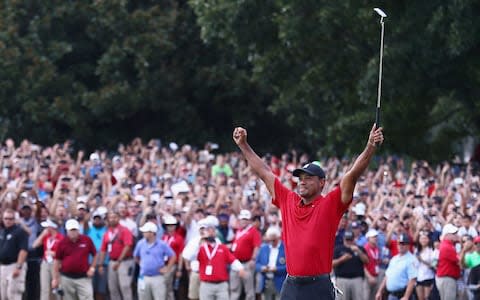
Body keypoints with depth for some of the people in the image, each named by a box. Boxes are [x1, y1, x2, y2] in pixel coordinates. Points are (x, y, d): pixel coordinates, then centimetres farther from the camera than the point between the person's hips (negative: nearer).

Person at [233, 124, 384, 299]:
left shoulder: (330, 205, -1)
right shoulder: (288, 201, 12)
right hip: (290, 286, 5)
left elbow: (353, 174, -10)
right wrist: (243, 145, 24)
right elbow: (264, 173, 20)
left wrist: (371, 147, -21)